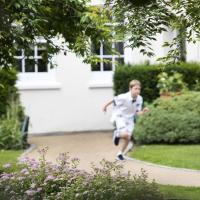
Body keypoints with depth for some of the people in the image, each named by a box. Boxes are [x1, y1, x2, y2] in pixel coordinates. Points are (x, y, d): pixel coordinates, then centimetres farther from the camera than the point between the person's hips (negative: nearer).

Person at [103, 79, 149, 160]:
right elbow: (114, 100, -9)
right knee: (125, 135, -26)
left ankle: (120, 153, 30)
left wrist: (143, 111, -29)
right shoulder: (124, 97, -27)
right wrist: (105, 106, 7)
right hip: (119, 117, -5)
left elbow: (137, 113, -7)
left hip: (129, 119, 5)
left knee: (128, 138, 6)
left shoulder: (139, 99, -13)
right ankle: (117, 133, 10)